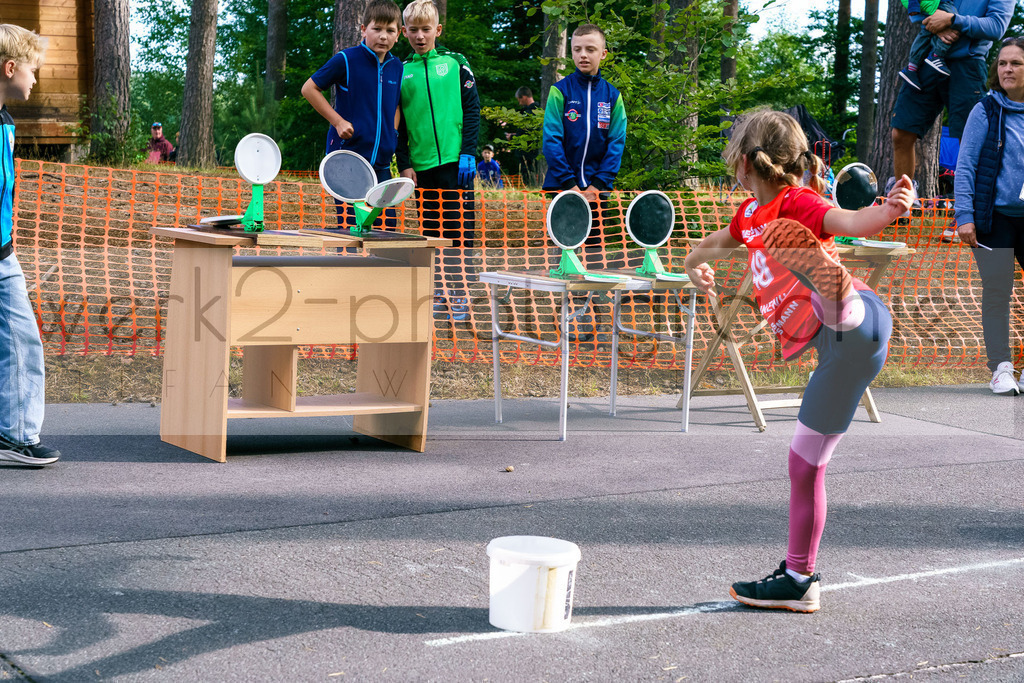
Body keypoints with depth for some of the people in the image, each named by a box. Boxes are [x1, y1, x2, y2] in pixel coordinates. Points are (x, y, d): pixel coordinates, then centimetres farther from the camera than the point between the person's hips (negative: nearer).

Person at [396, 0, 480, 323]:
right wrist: (404, 164, 3)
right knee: (432, 230, 6)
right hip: (422, 164, 2)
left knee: (459, 229, -2)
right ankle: (441, 292, 14)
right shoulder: (400, 72, 9)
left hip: (455, 162, -2)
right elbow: (397, 125, 11)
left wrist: (467, 153, -7)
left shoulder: (455, 64, 4)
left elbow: (472, 110, 2)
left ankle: (460, 295, 3)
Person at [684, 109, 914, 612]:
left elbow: (849, 221, -28)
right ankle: (798, 579, 16)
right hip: (836, 350, 8)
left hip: (856, 324, -8)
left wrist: (890, 210, -42)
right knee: (804, 465, 9)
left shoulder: (797, 202, -6)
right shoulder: (752, 211, 22)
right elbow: (722, 241, 43)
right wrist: (694, 264, 52)